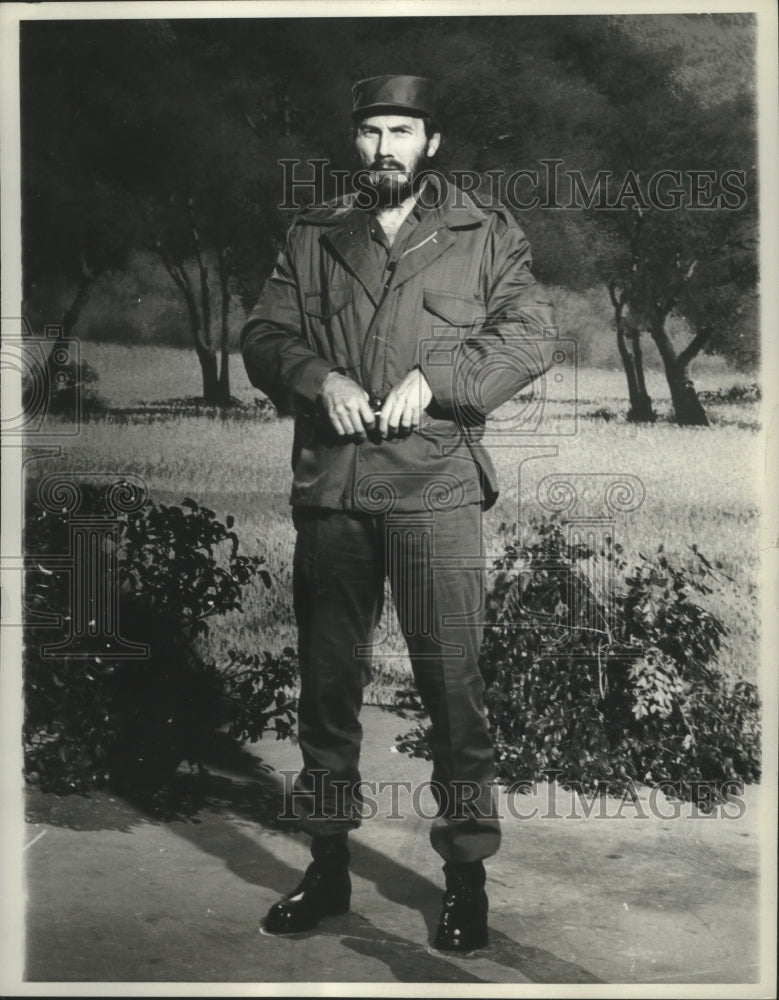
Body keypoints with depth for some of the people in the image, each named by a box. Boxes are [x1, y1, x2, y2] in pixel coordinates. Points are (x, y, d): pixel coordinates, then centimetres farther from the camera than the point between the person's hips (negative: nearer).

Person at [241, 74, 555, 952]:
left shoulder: (487, 235, 8)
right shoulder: (312, 237, 15)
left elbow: (525, 338, 0)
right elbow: (263, 335, 10)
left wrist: (433, 377, -14)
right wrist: (320, 378, -10)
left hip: (435, 485, -3)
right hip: (329, 486, 3)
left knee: (452, 680, -3)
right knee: (327, 679, 10)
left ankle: (467, 873, 12)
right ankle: (328, 863, 24)